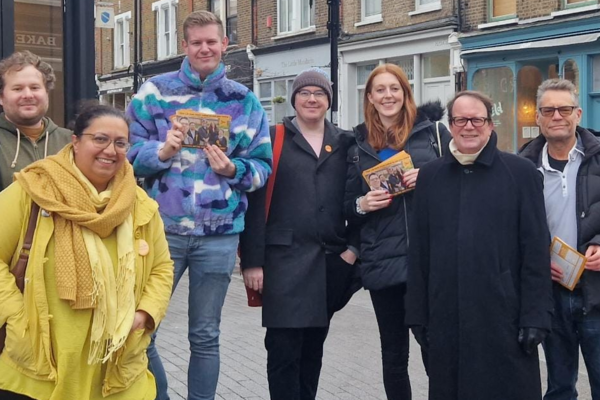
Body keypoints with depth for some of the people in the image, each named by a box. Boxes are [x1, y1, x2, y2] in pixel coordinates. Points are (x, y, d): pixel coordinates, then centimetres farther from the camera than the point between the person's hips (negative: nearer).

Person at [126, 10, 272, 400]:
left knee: (206, 335, 12)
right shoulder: (155, 91, 3)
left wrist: (233, 169, -15)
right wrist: (162, 152, -18)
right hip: (163, 228, 0)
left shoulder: (245, 100, 6)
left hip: (219, 234, 1)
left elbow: (263, 167, 5)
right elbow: (127, 152, 1)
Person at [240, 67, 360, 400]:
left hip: (330, 259, 4)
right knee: (284, 347, -4)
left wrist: (353, 247, 1)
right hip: (285, 257, -4)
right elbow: (255, 202, -4)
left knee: (314, 345, 13)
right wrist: (252, 260, -10)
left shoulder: (344, 143, 11)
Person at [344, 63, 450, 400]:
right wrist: (362, 205, -6)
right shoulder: (359, 145, 11)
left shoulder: (432, 131, 5)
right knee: (394, 353, 9)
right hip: (383, 261, 2)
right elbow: (348, 209, 15)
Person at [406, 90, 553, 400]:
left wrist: (535, 316, -8)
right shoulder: (430, 176, 8)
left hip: (504, 316, -2)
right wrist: (418, 314, 5)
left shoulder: (521, 172, -1)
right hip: (446, 318, 3)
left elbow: (536, 250, -3)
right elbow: (419, 251, 8)